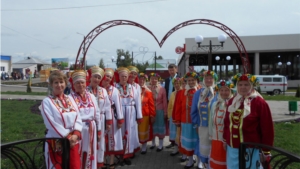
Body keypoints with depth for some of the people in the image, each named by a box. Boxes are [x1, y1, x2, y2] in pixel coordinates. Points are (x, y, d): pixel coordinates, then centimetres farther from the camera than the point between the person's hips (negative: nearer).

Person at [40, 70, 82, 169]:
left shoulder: (70, 99, 8)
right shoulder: (47, 102, -7)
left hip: (72, 141, 4)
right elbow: (52, 123, -14)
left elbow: (78, 118, 0)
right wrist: (67, 136, -17)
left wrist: (75, 134, -15)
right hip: (56, 143, -4)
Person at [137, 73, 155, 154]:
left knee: (144, 132, 11)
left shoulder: (148, 92, -2)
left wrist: (152, 115, -3)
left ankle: (144, 147, 27)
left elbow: (151, 105, -2)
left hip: (145, 115, 0)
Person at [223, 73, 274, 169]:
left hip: (251, 149, -5)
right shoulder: (232, 101, 5)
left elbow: (267, 128, -11)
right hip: (232, 148, 5)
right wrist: (225, 139, 16)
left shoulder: (259, 102, -11)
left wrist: (266, 151, -9)